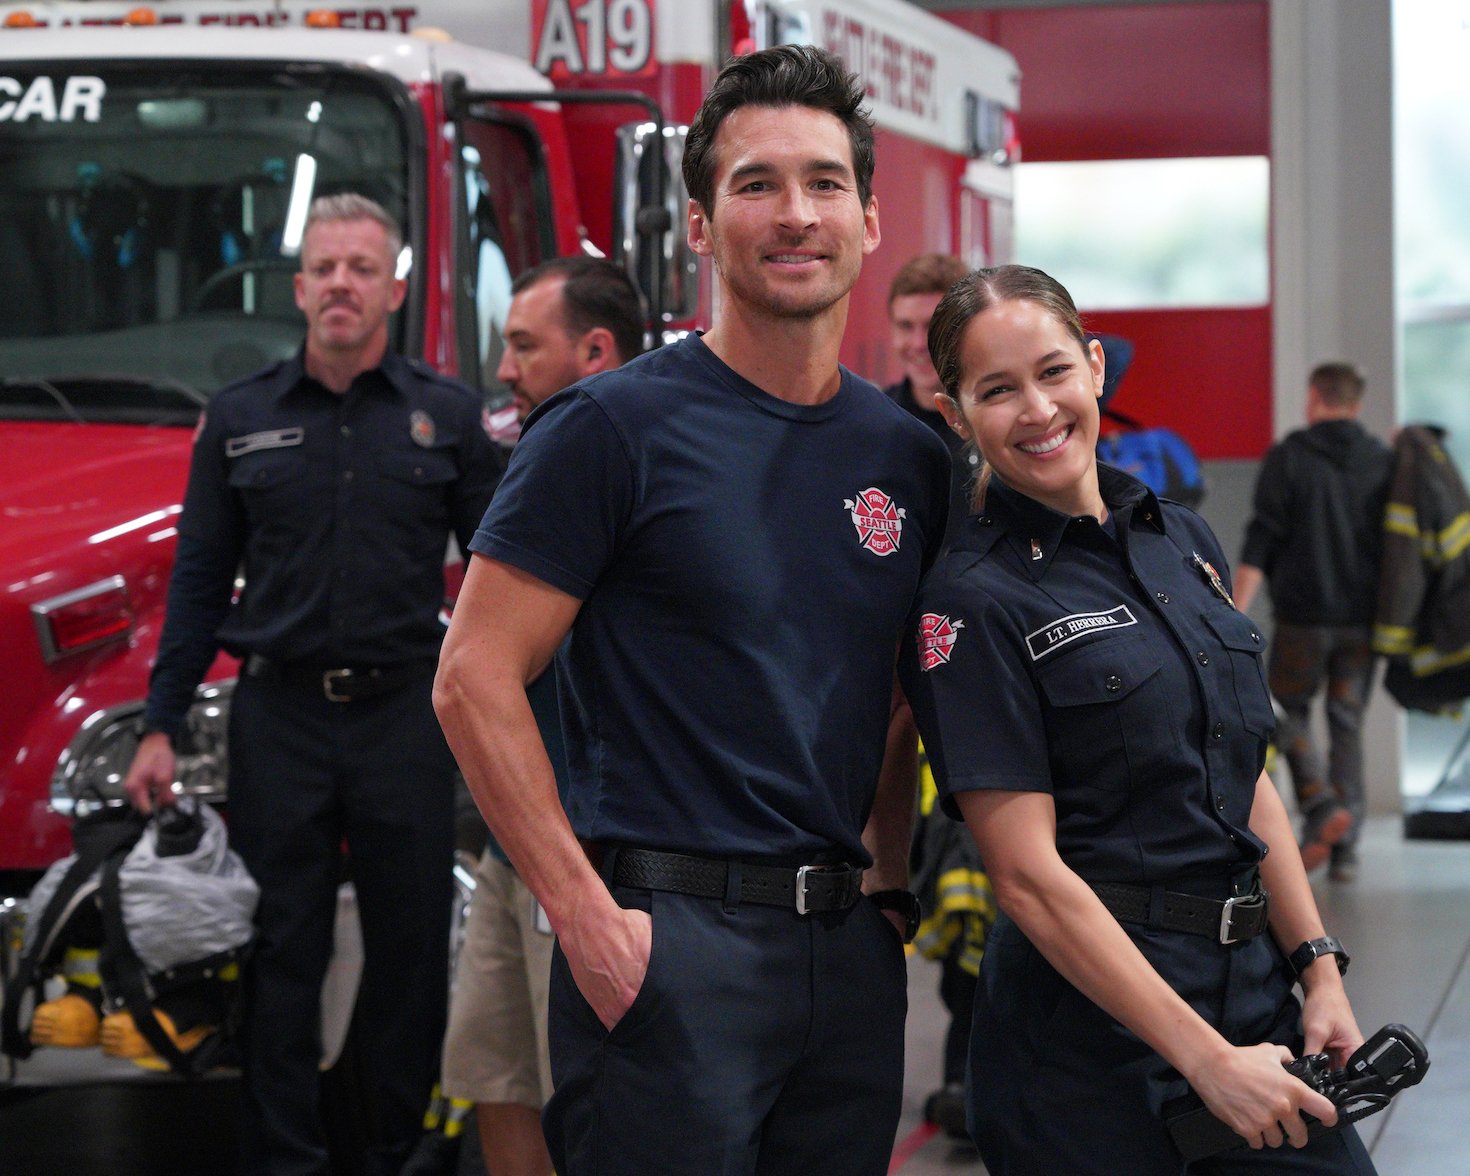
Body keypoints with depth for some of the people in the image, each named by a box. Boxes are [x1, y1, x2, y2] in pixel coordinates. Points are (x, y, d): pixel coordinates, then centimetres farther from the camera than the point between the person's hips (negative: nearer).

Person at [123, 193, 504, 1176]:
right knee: (284, 949, 3)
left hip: (406, 715, 0)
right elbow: (200, 578, 10)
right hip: (280, 716, 0)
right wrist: (161, 727, 5)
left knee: (412, 948, 4)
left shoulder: (448, 416, 5)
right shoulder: (241, 421, 8)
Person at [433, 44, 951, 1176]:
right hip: (668, 940, -6)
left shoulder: (909, 458, 11)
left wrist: (887, 887, 10)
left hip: (848, 950, 6)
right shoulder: (614, 427, -6)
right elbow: (474, 681, -9)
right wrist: (588, 914, -14)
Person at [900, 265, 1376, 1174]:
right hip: (1092, 1023, -6)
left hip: (1253, 986, 6)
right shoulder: (975, 599, -12)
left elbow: (1250, 780, 14)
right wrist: (1208, 1060, -19)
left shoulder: (1183, 541, 9)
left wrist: (1320, 968, 4)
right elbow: (1029, 875, -16)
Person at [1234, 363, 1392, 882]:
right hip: (1363, 619, 3)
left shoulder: (1288, 458, -4)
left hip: (1302, 616, -3)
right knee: (1348, 724, 8)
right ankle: (1344, 848, 5)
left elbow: (1261, 542, -8)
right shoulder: (1384, 462, 7)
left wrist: (1237, 612, -9)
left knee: (1290, 713, 11)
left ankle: (1322, 805, -13)